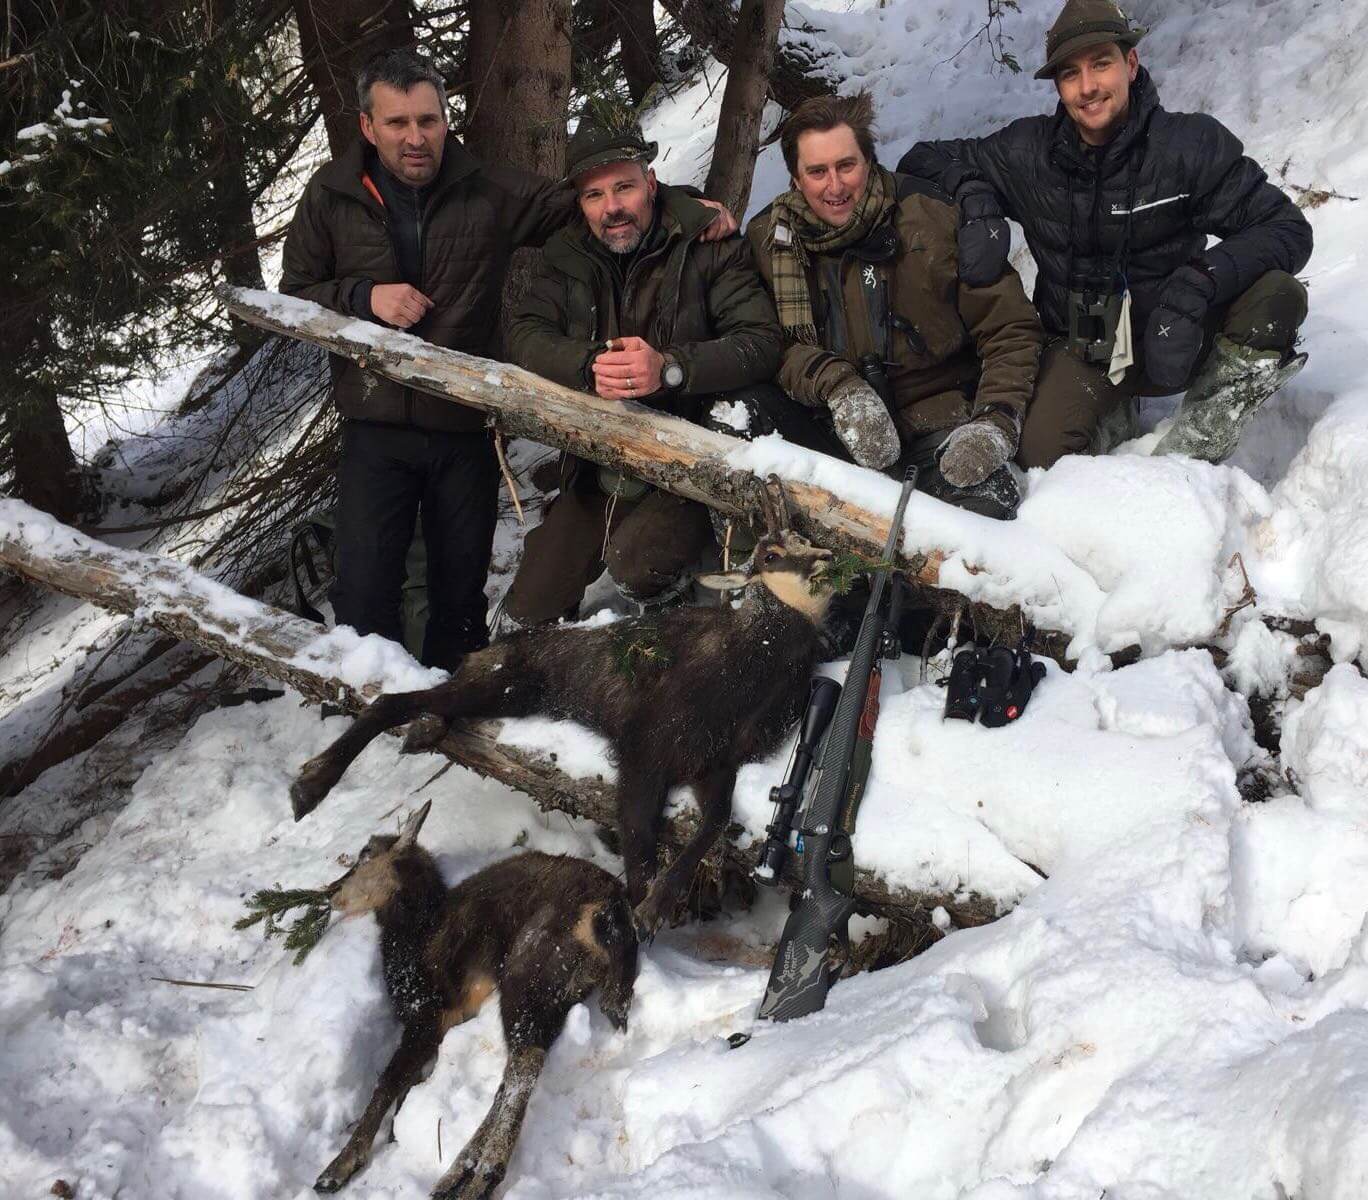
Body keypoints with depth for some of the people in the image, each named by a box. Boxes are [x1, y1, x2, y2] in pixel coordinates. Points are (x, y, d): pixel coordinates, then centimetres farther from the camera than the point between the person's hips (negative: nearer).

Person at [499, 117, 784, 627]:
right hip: (597, 470, 5)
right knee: (526, 616, 5)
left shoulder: (710, 246, -7)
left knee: (637, 565, -32)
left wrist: (669, 369, -34)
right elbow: (524, 335, -7)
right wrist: (589, 366, -29)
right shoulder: (567, 256, 6)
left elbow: (761, 341, -17)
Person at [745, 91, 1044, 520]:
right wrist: (838, 388, -23)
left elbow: (1011, 328, -4)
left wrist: (994, 424, -18)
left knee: (983, 505, -32)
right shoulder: (769, 240, 1)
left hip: (937, 410, -2)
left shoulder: (929, 217, -6)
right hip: (828, 421, 3)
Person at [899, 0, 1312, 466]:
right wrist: (975, 203, -19)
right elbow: (924, 161, 4)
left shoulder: (1193, 143, -14)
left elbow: (1287, 228, -16)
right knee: (1043, 453, -26)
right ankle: (1110, 415, 11)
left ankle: (1196, 446, -15)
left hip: (1175, 339, -1)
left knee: (1276, 293, -28)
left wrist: (1198, 283, -33)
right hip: (1083, 348, 2)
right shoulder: (1028, 153, -8)